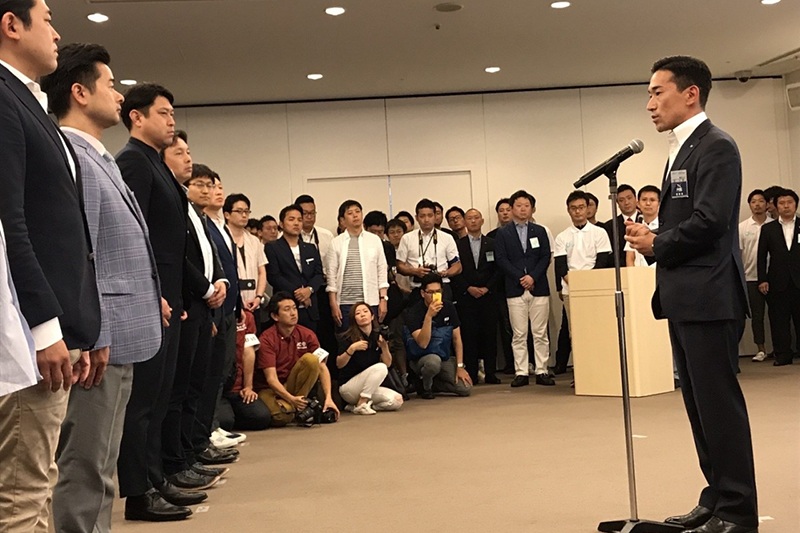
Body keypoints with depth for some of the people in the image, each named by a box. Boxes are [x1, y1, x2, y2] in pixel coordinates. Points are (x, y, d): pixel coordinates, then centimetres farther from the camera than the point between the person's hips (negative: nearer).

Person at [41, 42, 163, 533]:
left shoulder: (97, 157, 18)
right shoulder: (71, 156, -13)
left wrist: (148, 296, 22)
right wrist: (94, 337, -21)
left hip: (117, 334, 10)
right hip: (103, 341, -10)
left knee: (95, 467, 16)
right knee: (87, 469, -4)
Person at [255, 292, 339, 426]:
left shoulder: (306, 335, -3)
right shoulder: (266, 339, -15)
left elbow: (322, 367, -9)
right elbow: (271, 379, -21)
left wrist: (328, 398, -23)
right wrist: (291, 399, -35)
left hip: (294, 385, 4)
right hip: (270, 390, -4)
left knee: (310, 359, -24)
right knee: (281, 417, -38)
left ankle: (300, 408, -14)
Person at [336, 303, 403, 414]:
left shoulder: (378, 336, 6)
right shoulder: (348, 337, -10)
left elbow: (388, 364, 1)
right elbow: (339, 364, -15)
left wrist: (384, 346, -15)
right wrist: (352, 348, -28)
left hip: (368, 388, 6)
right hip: (348, 386, -6)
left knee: (397, 401, -14)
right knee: (380, 367, -27)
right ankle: (361, 405, -19)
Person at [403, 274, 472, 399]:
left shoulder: (449, 308, -1)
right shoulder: (414, 312, -16)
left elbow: (457, 338, 2)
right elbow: (423, 344, -28)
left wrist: (460, 366, -6)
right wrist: (429, 316, -36)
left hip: (445, 357, 4)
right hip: (421, 359, -4)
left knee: (466, 388, -15)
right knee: (434, 361, -39)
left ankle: (432, 384, 10)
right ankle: (425, 385, -6)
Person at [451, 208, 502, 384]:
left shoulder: (492, 244, 11)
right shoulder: (457, 245, 7)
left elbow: (498, 270, 7)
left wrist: (487, 288, -5)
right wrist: (468, 288, -8)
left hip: (488, 295, 1)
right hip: (466, 297, -1)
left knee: (490, 334, -1)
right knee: (469, 335, -4)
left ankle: (490, 373, 4)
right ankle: (471, 374, 0)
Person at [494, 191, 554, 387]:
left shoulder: (540, 231, 13)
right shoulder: (503, 233, 7)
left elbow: (546, 257, 5)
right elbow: (502, 260, -1)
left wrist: (533, 277, -10)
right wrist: (520, 278, -11)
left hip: (539, 288, 2)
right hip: (515, 290, -1)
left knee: (540, 333, 2)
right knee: (519, 334, -1)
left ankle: (541, 371, 7)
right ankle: (521, 373, 3)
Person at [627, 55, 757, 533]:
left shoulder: (716, 146, -11)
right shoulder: (681, 150, 19)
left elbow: (709, 220, -21)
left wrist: (657, 244, -8)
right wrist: (653, 237, 1)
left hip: (709, 297, -10)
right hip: (685, 297, 10)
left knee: (719, 403, -4)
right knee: (700, 403, 13)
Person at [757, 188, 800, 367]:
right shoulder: (768, 229, 10)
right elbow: (762, 256, 7)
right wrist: (762, 280, -1)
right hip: (778, 283, 1)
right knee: (779, 320, 1)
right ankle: (783, 354, 6)